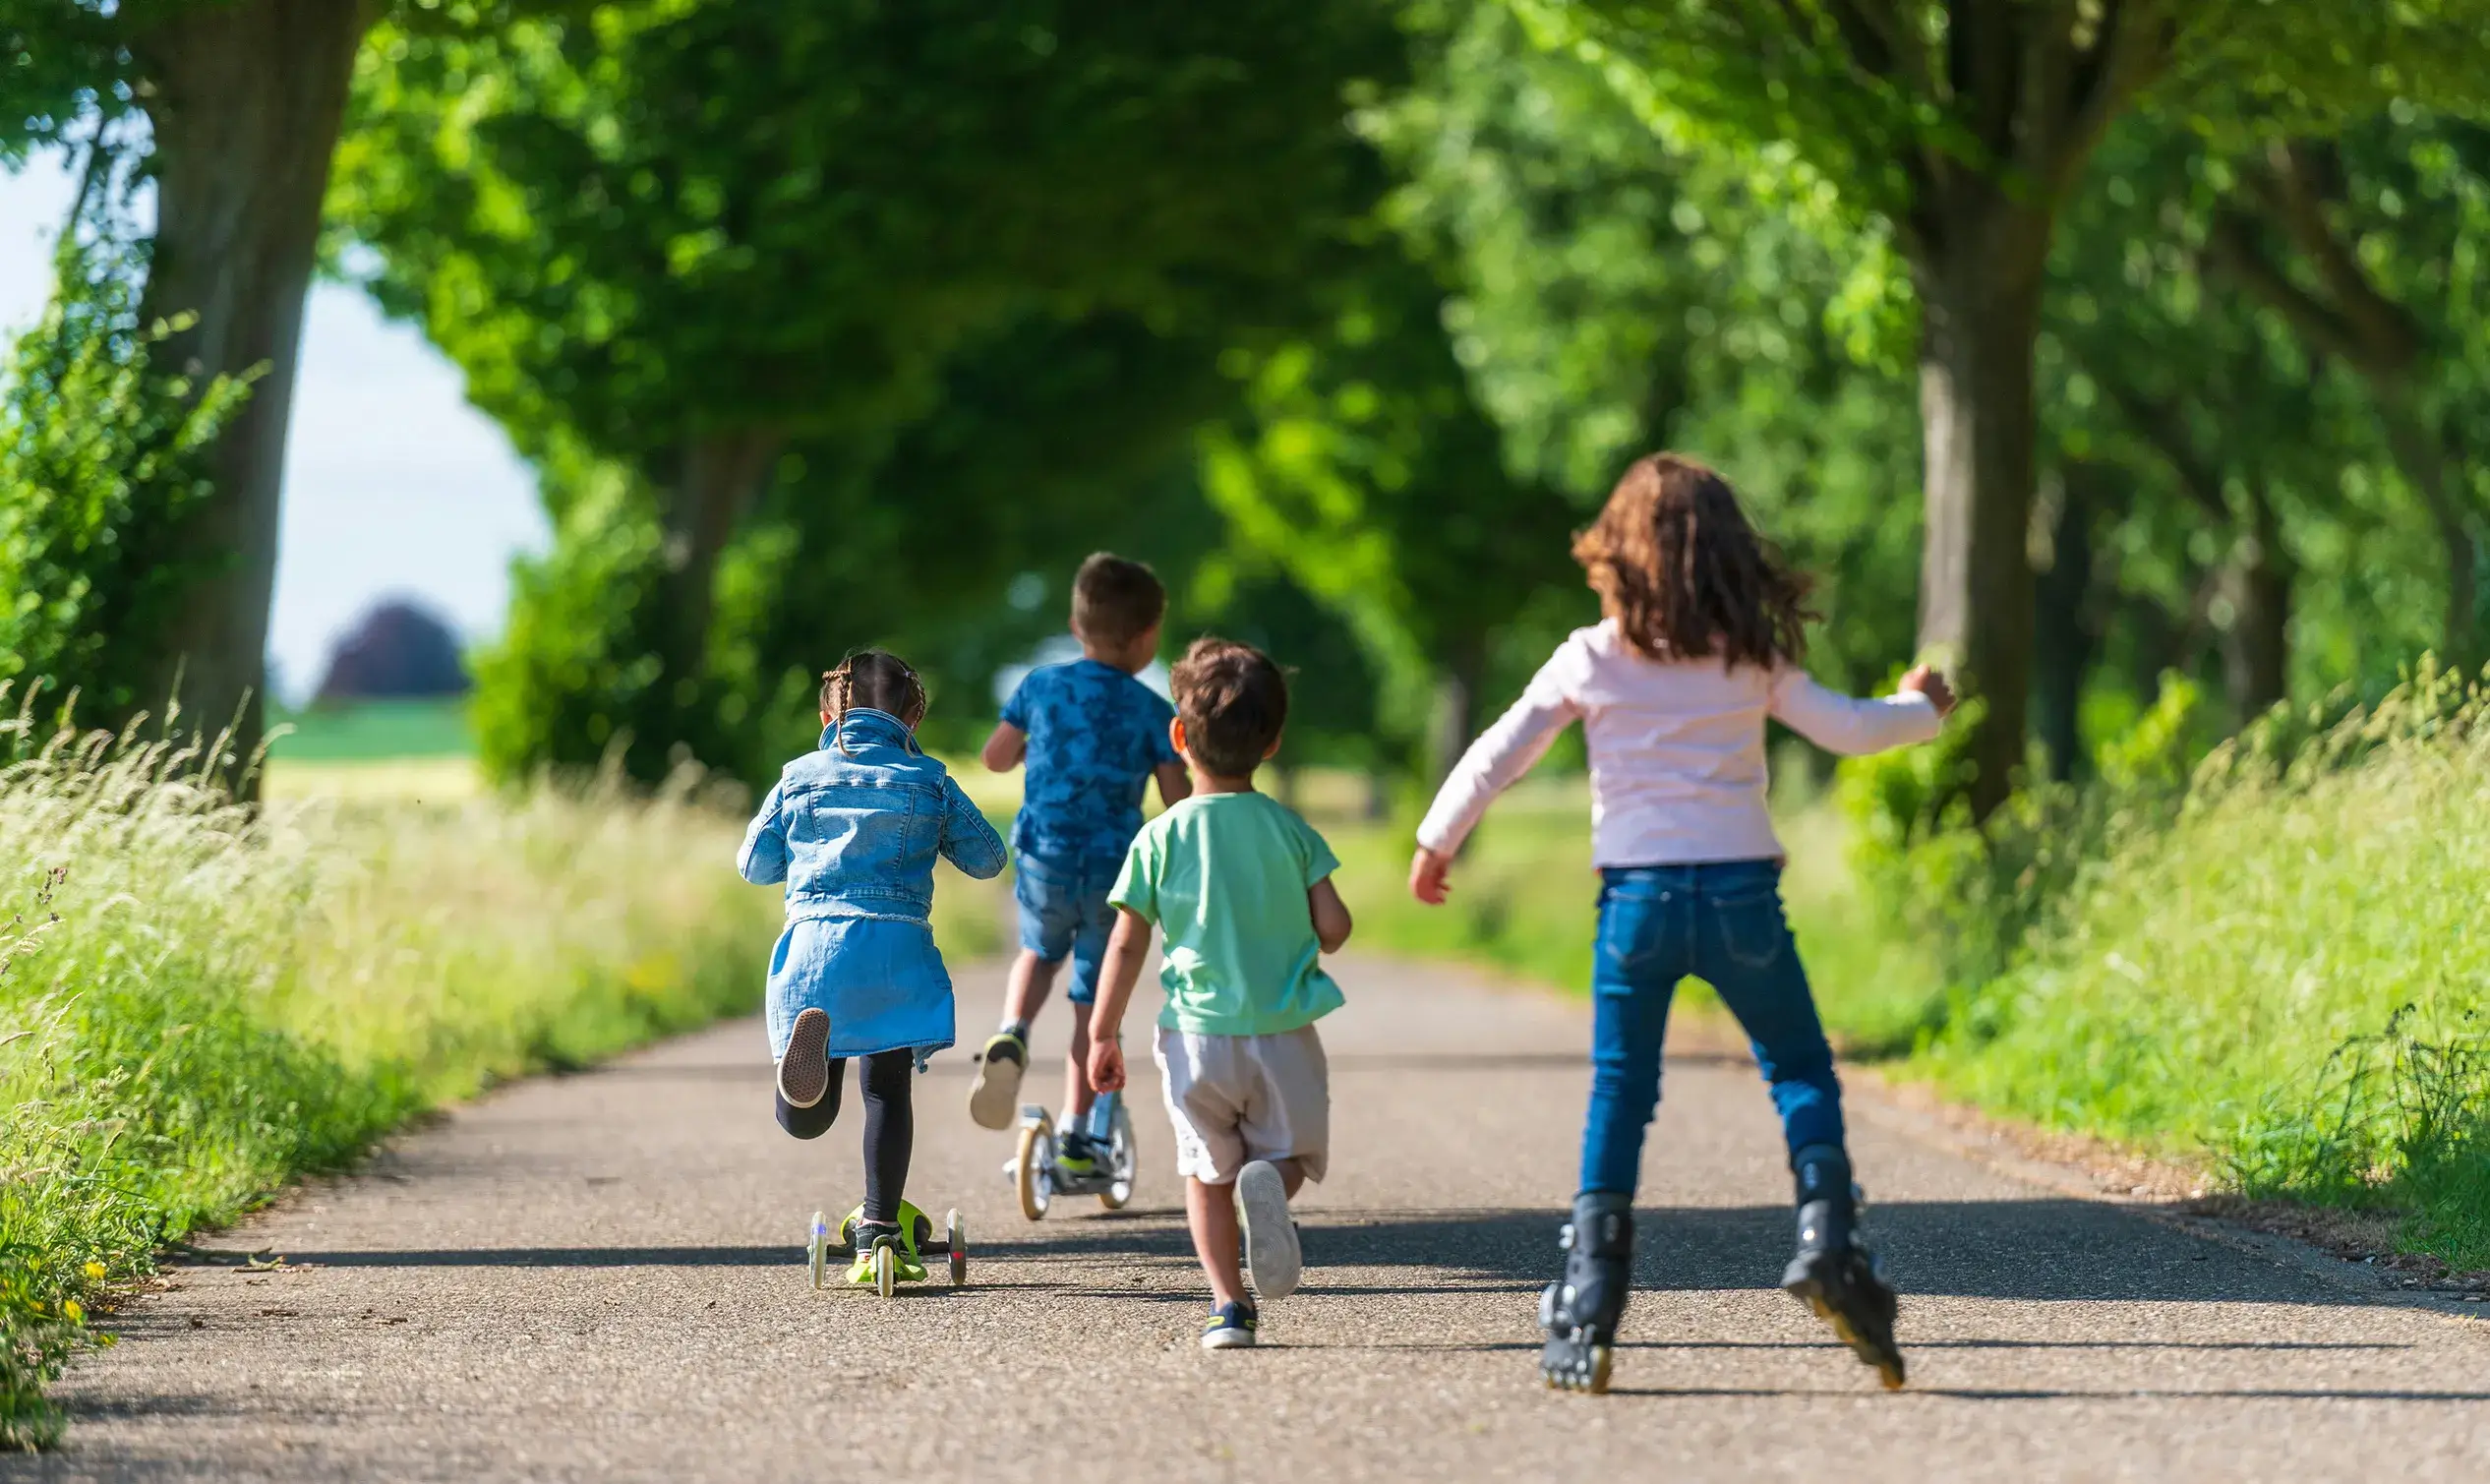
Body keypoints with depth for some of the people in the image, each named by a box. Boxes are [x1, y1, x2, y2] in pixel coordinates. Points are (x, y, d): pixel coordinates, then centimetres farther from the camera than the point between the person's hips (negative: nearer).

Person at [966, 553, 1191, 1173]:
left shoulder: (1042, 686, 1)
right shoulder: (1153, 711, -5)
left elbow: (995, 756, 9)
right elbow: (1177, 799, -6)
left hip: (1042, 860, 2)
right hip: (1115, 868, -2)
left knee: (1040, 951, 30)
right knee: (1094, 999, 11)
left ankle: (1011, 1036, -1)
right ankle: (1075, 1134, 11)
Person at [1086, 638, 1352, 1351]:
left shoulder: (1161, 838, -4)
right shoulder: (1290, 830, -1)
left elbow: (1126, 947, -3)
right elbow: (1334, 929, -2)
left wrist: (1103, 1032, 6)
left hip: (1196, 1035, 0)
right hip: (1283, 1035, 0)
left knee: (1208, 1172, 14)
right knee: (1289, 1153, 15)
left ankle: (1228, 1304, 3)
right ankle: (1268, 1183, -21)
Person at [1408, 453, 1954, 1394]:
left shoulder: (1590, 661, 2)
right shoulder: (1751, 660, 2)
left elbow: (1496, 758, 6)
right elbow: (1848, 730, 7)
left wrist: (1435, 842, 20)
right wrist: (1921, 710, 27)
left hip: (1636, 898, 0)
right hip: (1740, 893, 0)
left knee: (1618, 1097, 7)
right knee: (1800, 1073, 12)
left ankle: (1588, 1313, 0)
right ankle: (1826, 1236, -11)